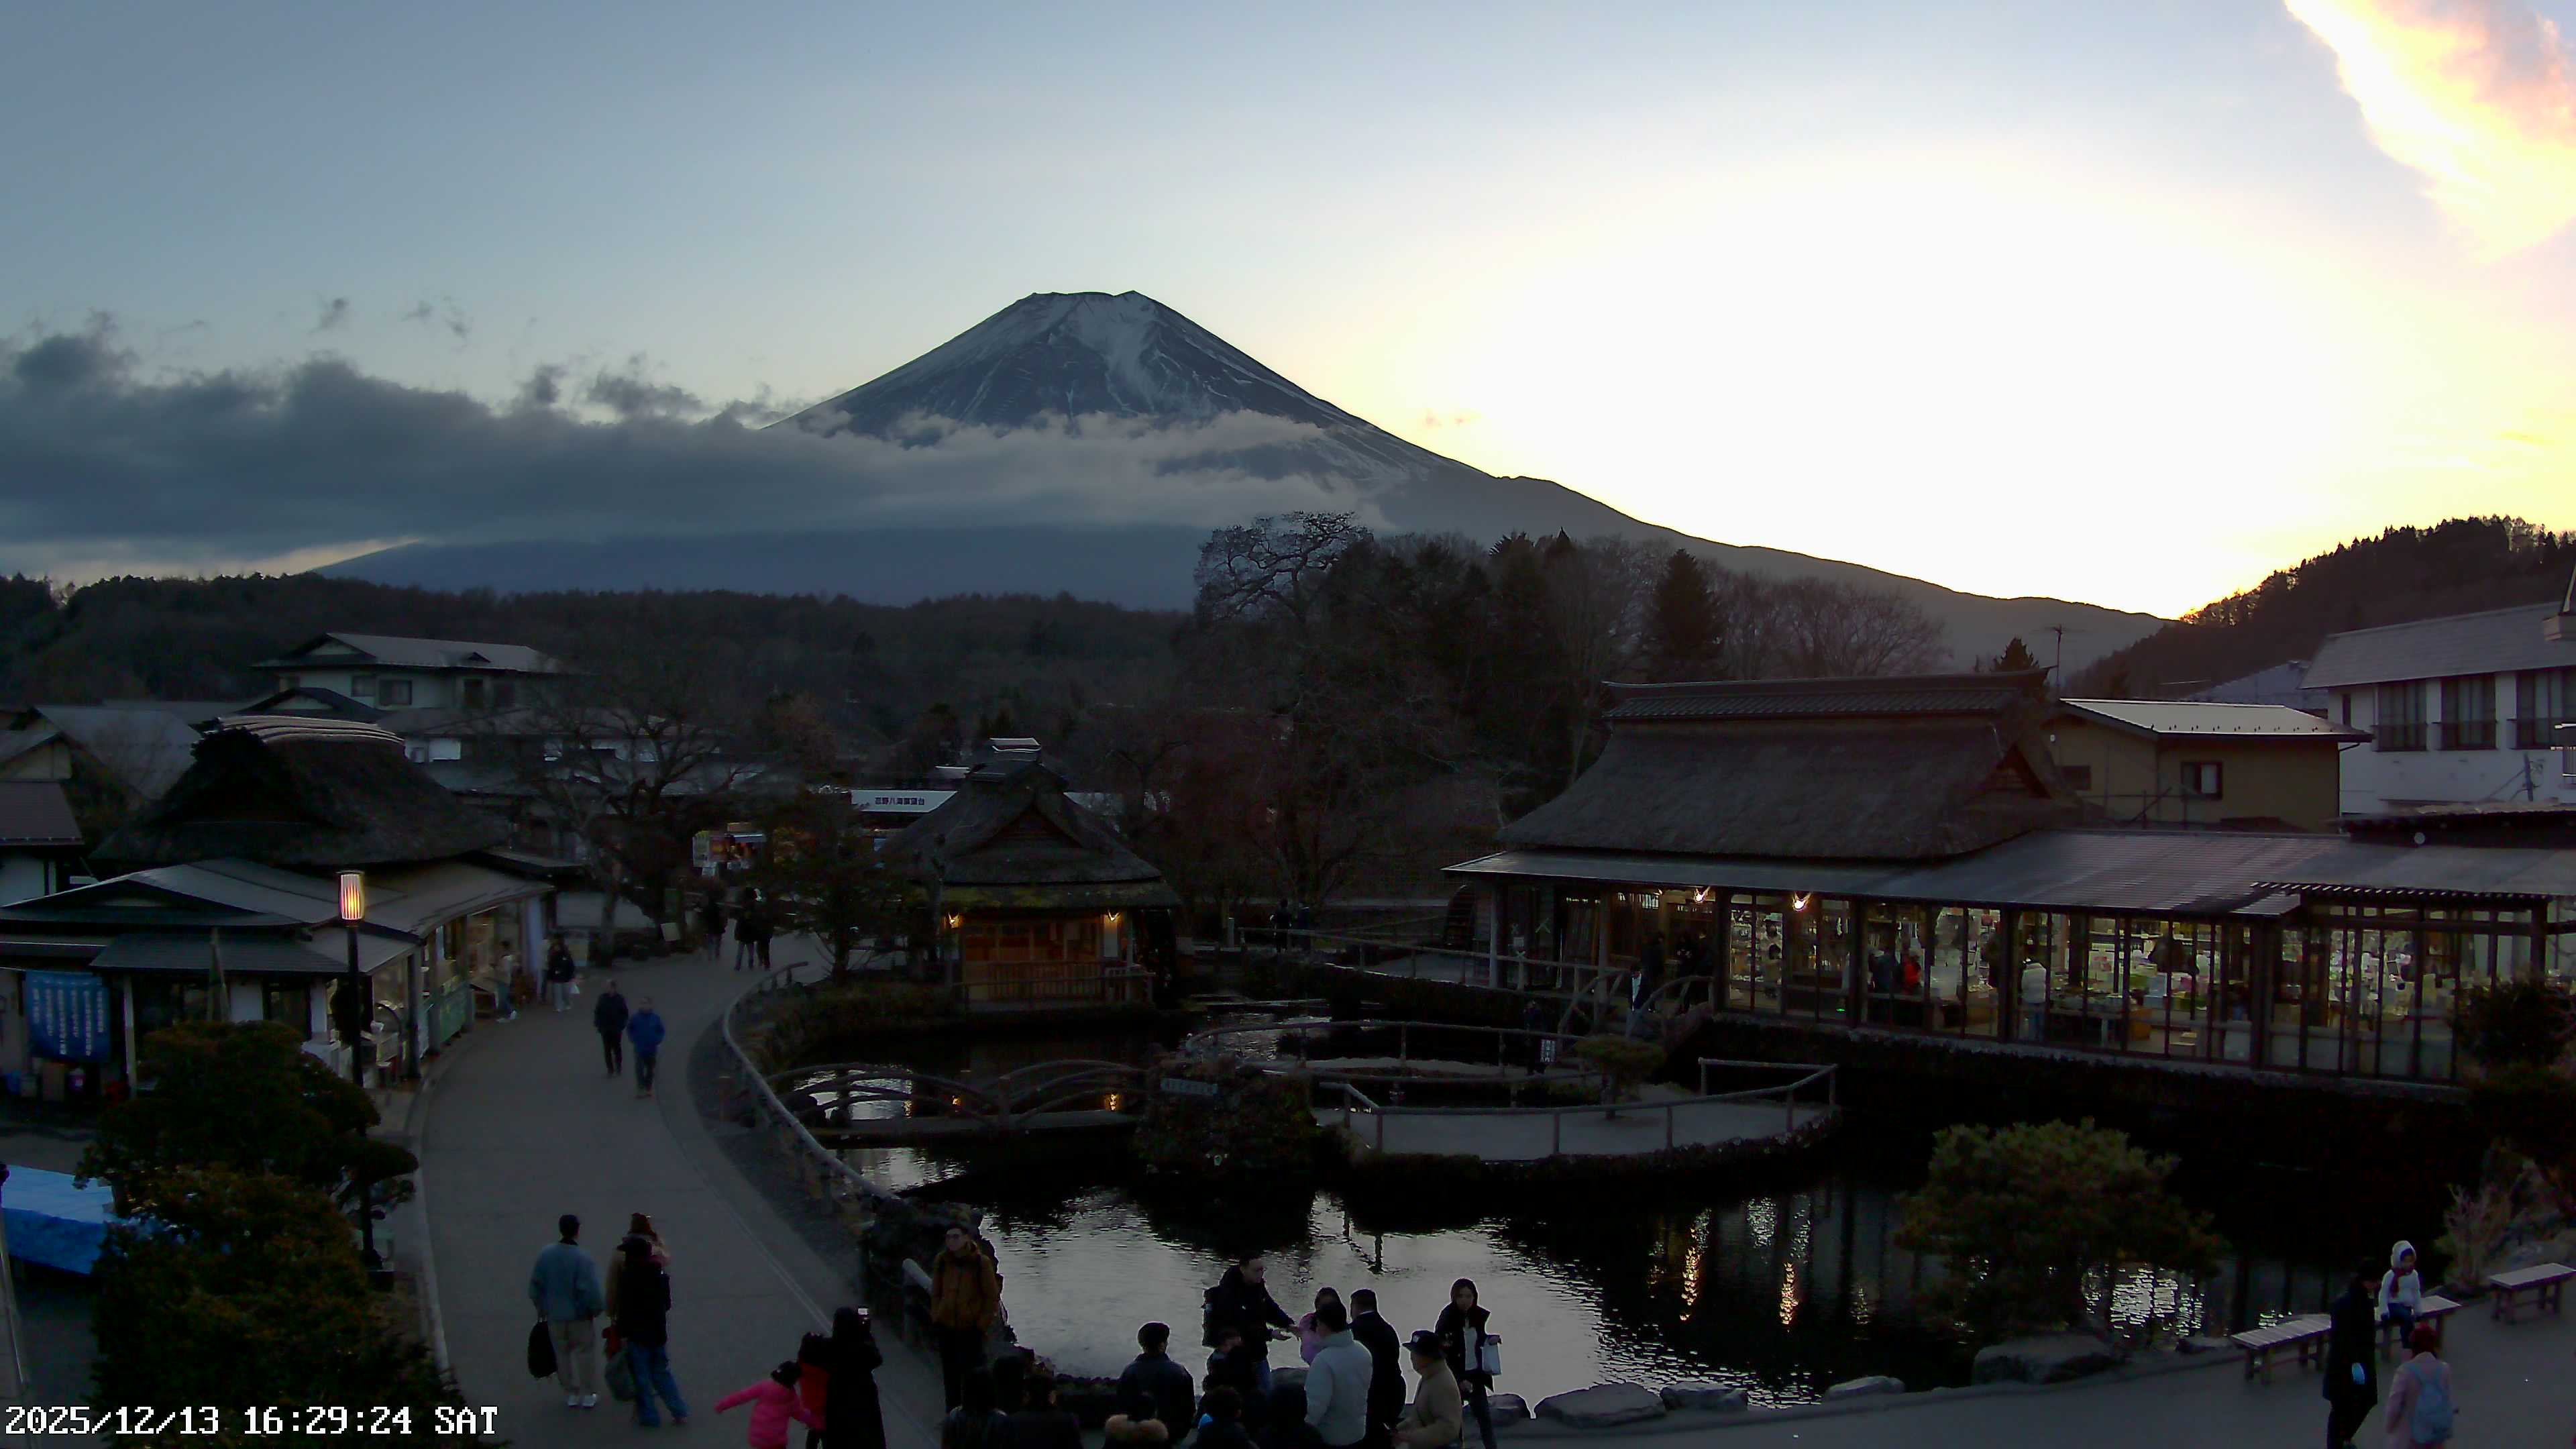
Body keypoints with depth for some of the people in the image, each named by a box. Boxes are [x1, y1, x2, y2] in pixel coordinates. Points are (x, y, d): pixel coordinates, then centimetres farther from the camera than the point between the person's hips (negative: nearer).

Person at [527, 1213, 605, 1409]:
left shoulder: (546, 1254, -6)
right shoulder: (582, 1258, -22)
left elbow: (535, 1285, 3)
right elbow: (590, 1291, -23)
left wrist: (541, 1308, 17)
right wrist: (596, 1309, -4)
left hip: (554, 1316, 4)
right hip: (579, 1317, -4)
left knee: (563, 1355, 17)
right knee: (585, 1353, 11)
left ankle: (571, 1394, 26)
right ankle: (588, 1395, 17)